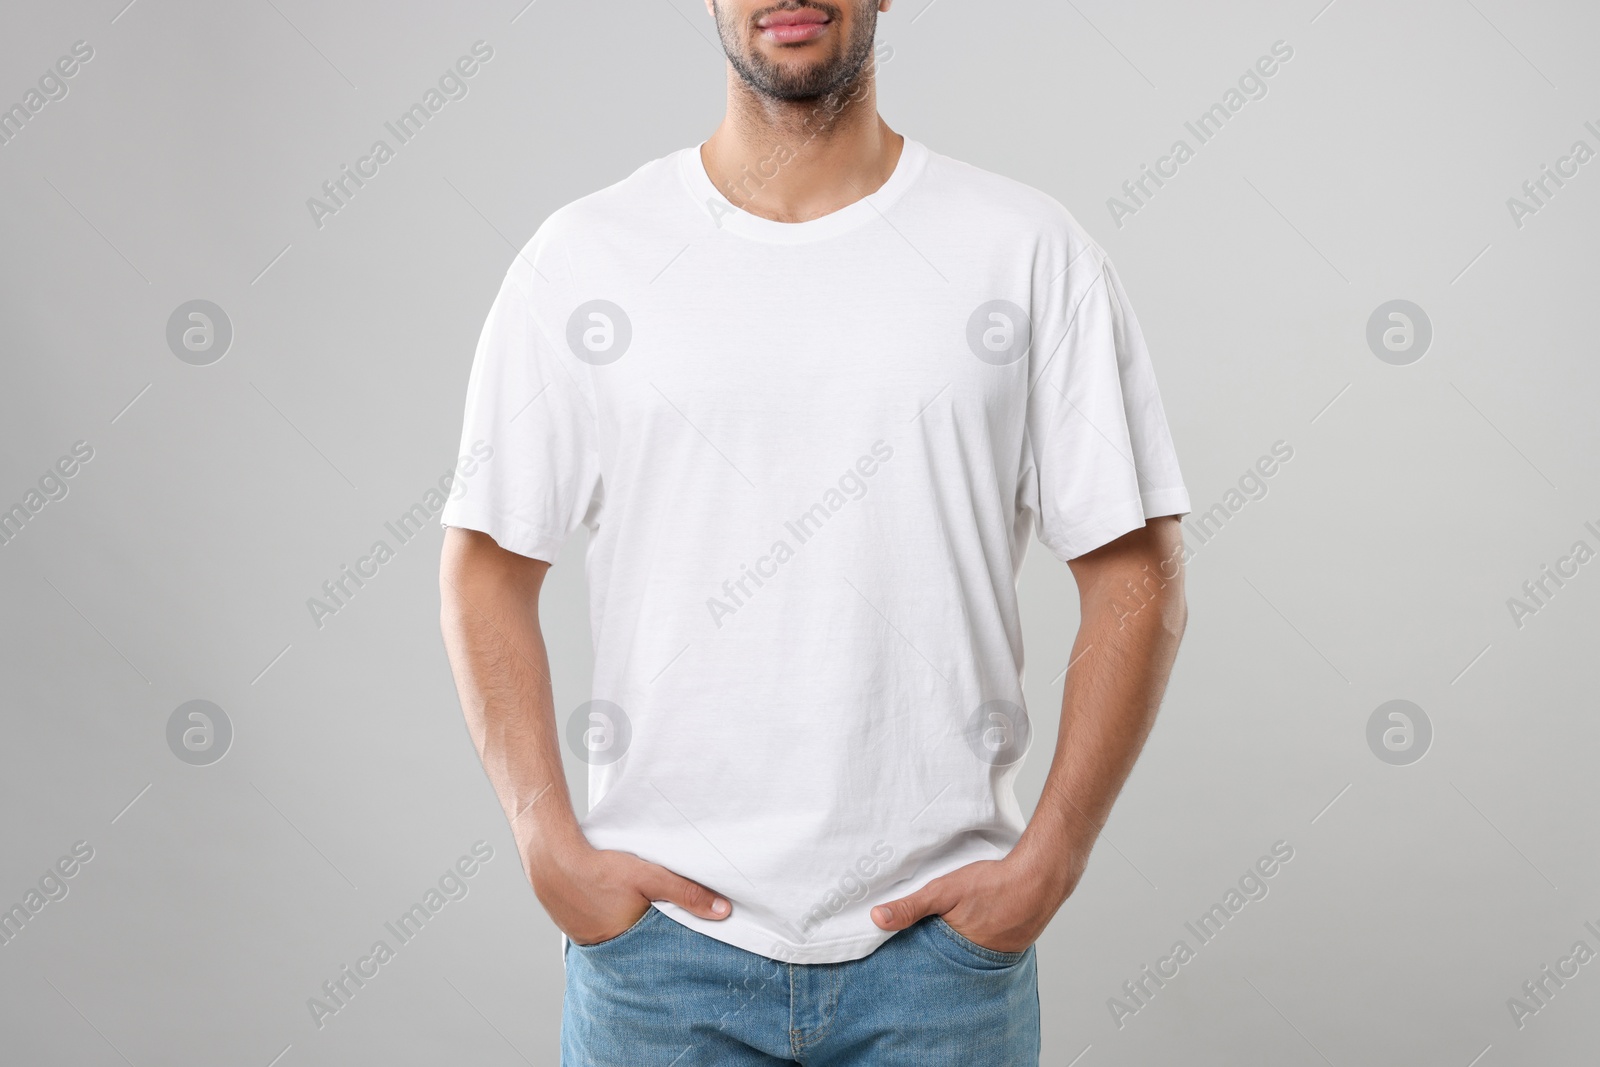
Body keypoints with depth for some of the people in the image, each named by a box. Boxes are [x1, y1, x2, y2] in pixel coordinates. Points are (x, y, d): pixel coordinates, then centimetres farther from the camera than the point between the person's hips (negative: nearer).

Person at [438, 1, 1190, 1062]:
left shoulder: (1029, 252, -1)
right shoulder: (582, 258, 1)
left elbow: (1136, 575, -1)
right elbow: (489, 572, 3)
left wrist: (1047, 862, -6)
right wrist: (553, 849, -5)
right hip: (659, 926, 1)